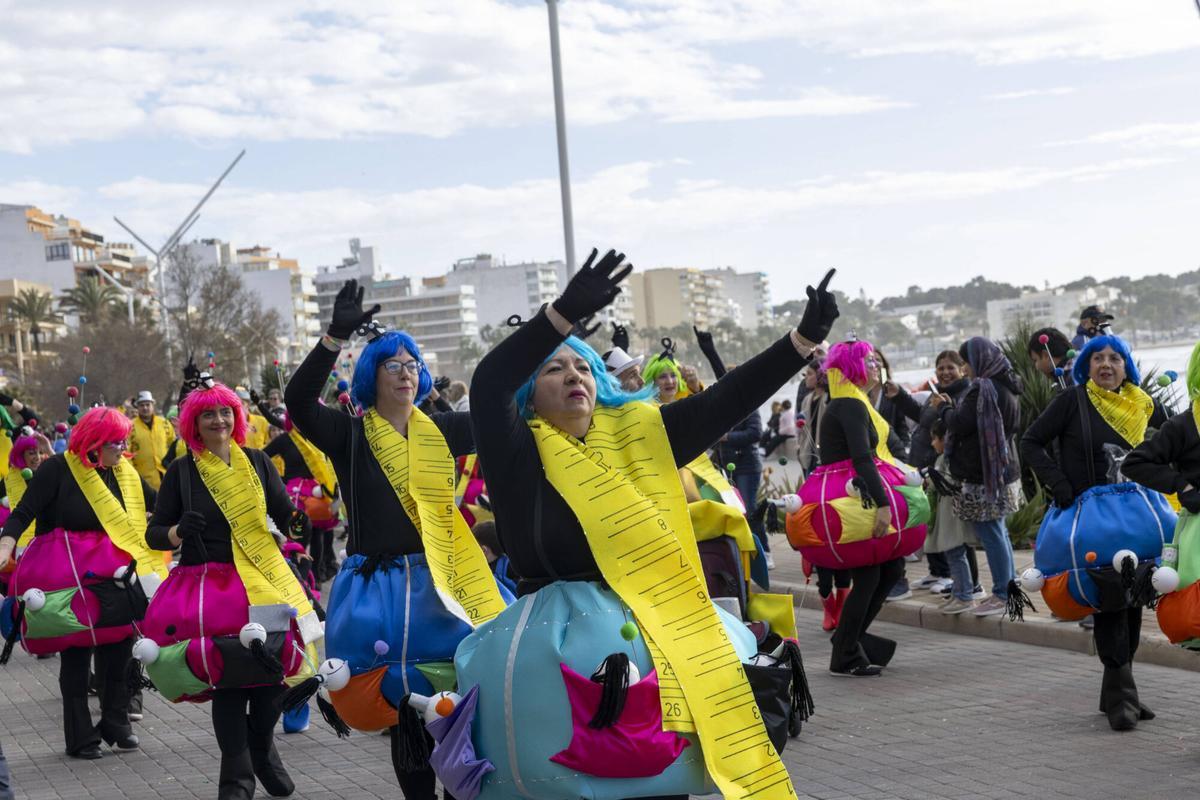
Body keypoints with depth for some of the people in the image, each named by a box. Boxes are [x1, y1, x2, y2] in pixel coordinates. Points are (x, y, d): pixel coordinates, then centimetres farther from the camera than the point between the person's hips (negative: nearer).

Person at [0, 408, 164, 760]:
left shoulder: (125, 473, 7)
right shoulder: (57, 470, -10)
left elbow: (158, 503, 16)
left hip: (110, 571, 5)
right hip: (67, 576, -5)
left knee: (119, 646, 3)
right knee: (75, 653, 3)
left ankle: (116, 724, 19)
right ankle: (80, 738, 12)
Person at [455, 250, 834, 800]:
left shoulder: (636, 433, 10)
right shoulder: (518, 452, -2)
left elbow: (726, 401, 4)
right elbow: (487, 387, -21)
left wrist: (804, 338, -6)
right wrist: (565, 312, -33)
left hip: (650, 630, 4)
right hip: (558, 638, -4)